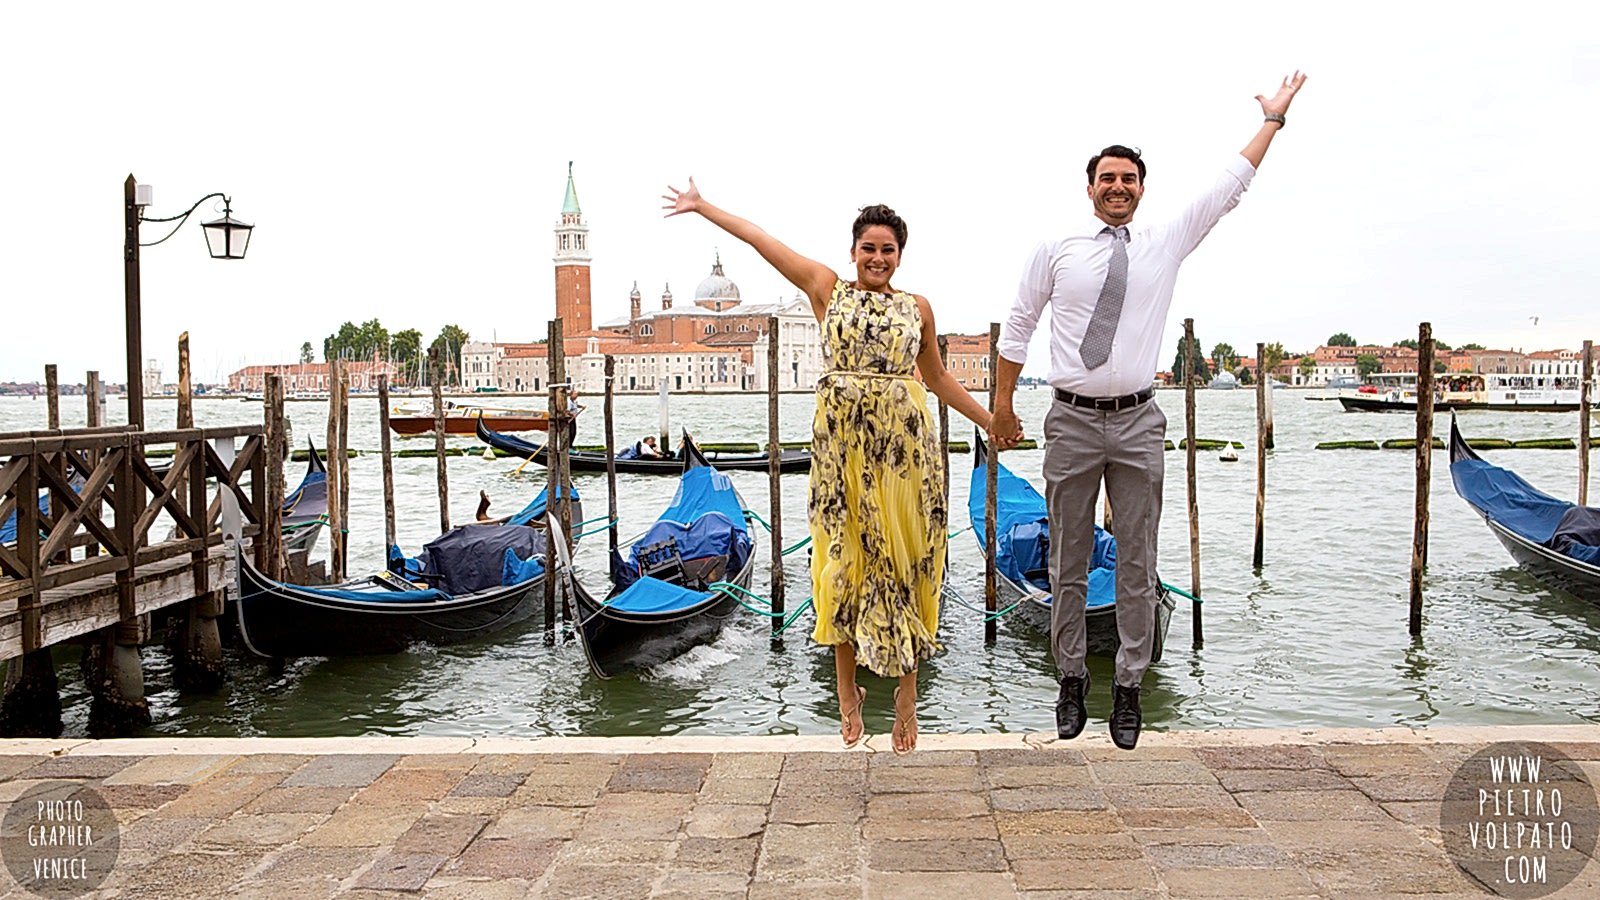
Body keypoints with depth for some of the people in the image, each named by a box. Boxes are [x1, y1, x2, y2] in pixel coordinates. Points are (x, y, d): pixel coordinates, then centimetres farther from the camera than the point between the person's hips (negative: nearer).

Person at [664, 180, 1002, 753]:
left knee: (904, 559, 3)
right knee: (846, 557, 4)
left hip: (904, 443, 1)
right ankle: (847, 691, 17)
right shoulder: (827, 290, 7)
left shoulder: (917, 307, 11)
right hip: (842, 439, -1)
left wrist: (990, 421, 19)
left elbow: (937, 378, 19)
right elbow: (759, 238, 7)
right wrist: (703, 207, 9)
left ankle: (907, 694, 13)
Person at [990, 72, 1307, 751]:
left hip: (1137, 425, 1)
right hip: (1072, 422, -1)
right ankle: (1071, 682, 20)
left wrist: (1273, 119, 16)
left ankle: (1128, 690, 16)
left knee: (1137, 567, 5)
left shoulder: (1165, 243, 7)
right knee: (1068, 565, 6)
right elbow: (1018, 324, 9)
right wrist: (1002, 402, 9)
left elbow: (1228, 187, 13)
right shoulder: (1058, 248, 4)